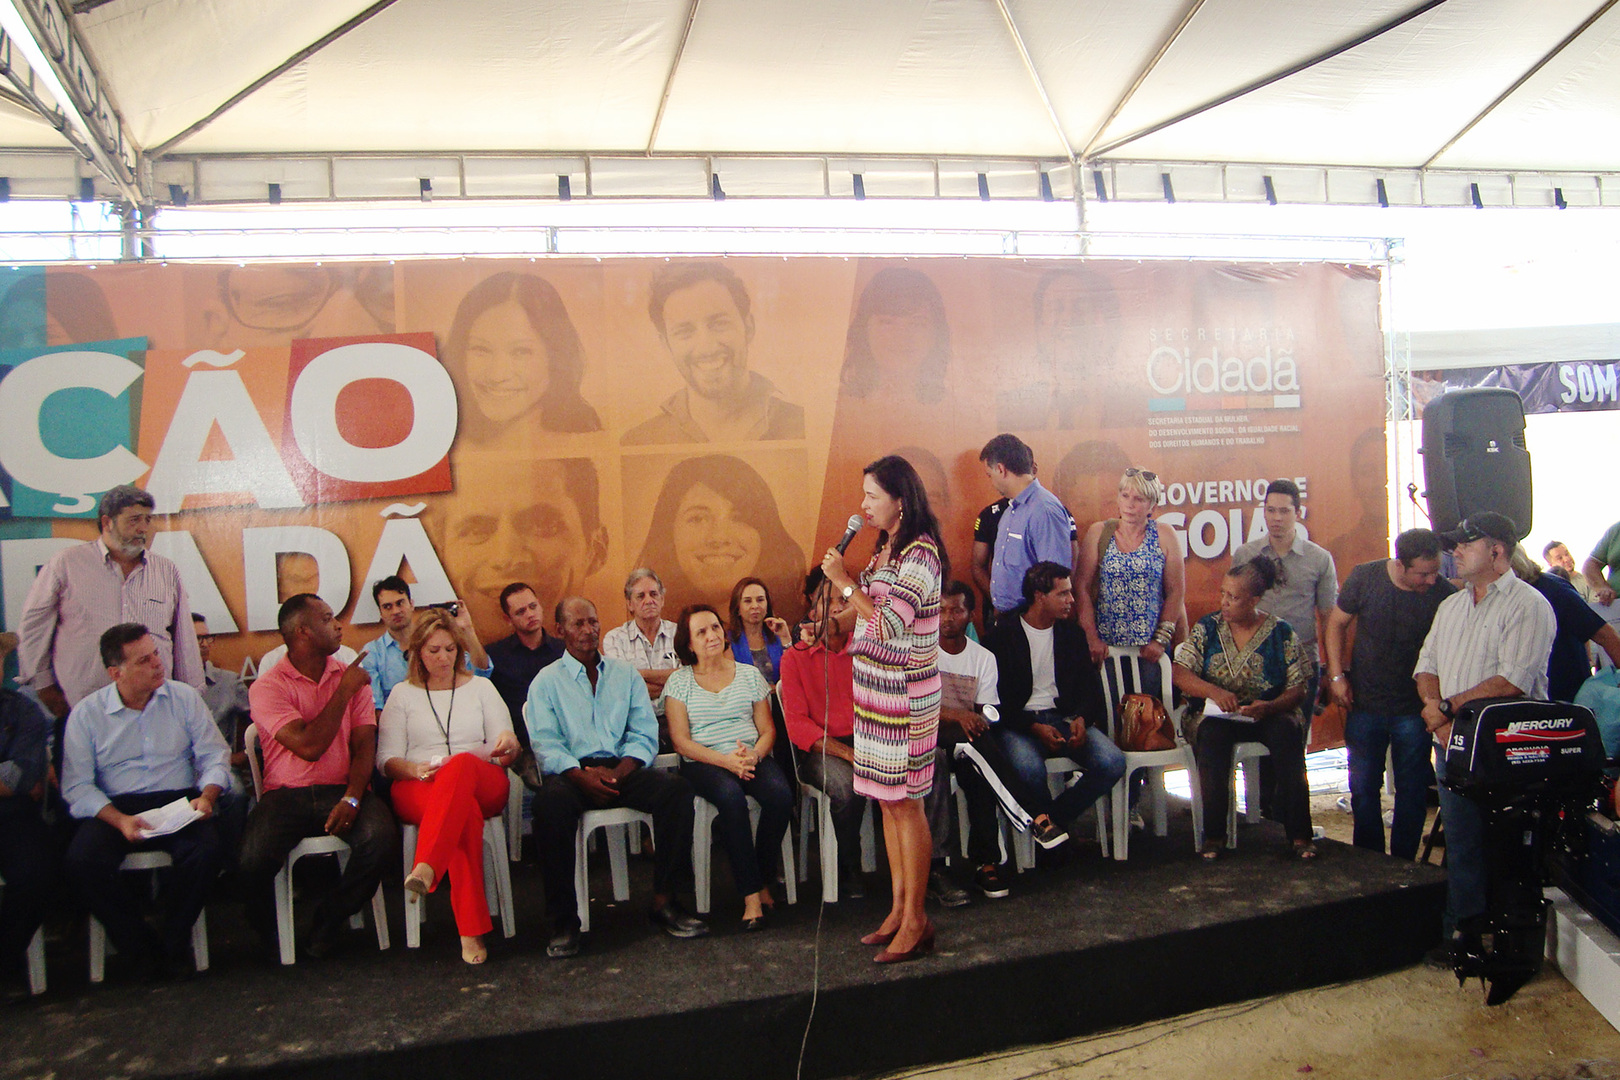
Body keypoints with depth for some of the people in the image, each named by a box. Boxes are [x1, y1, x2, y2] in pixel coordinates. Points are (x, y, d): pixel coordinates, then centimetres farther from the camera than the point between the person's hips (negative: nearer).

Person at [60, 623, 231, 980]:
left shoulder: (184, 697, 7)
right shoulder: (86, 713, 3)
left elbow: (215, 754, 6)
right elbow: (77, 786, -2)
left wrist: (207, 796, -15)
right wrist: (119, 820, -19)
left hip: (179, 802, 0)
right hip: (114, 808, 0)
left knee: (207, 852, -31)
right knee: (80, 864, -30)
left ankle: (173, 945, -6)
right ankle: (143, 949, -10)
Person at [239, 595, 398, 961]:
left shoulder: (352, 677, 9)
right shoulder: (267, 686, -2)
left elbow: (364, 745, 1)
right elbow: (309, 746, -15)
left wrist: (351, 798, -16)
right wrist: (344, 690, -10)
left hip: (341, 790, 2)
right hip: (286, 793, -2)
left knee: (381, 837, -28)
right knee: (252, 862, -27)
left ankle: (331, 919, 1)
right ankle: (275, 934, 9)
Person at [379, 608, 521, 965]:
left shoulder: (481, 687, 21)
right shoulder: (402, 694, 19)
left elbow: (507, 756, 14)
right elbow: (386, 759, 9)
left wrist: (509, 744, -13)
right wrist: (415, 769, -15)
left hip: (484, 785, 1)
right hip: (418, 789, 0)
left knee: (462, 764, -41)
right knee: (465, 812, -40)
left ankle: (426, 868, -58)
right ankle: (472, 930, -48)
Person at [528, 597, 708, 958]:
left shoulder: (625, 674, 18)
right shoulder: (546, 682, 11)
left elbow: (644, 735, 8)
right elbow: (546, 745, -3)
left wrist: (618, 773, -12)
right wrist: (583, 777, -21)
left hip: (623, 770, 2)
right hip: (574, 772, -2)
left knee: (677, 787, -26)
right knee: (550, 800, -36)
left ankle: (663, 901, -16)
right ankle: (564, 920, -25)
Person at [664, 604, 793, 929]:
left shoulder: (749, 674, 15)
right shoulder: (680, 681, 8)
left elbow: (768, 729, 11)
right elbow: (681, 741, -1)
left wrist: (754, 755, -12)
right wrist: (726, 760, -16)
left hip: (753, 758, 3)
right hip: (703, 764, -2)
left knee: (781, 794, -29)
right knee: (730, 795, -35)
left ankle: (762, 876, -8)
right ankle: (751, 894, -28)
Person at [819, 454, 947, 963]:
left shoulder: (919, 554, -16)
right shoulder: (887, 547, 13)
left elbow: (889, 624, -22)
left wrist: (845, 580, -17)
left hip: (904, 694, -9)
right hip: (876, 688, 9)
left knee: (904, 803, -2)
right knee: (887, 801, 12)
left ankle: (916, 922, 8)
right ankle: (899, 910, 22)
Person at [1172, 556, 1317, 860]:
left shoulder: (1281, 633, 0)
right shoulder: (1207, 628, 3)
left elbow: (1298, 688, -2)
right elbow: (1180, 674, -3)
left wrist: (1270, 707, -23)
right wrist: (1214, 692, -22)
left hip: (1270, 716, 0)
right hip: (1218, 716, 0)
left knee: (1287, 733, -34)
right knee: (1212, 735, -34)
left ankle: (1299, 834, -26)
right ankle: (1212, 835, -27)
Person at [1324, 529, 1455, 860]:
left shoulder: (1445, 594, -13)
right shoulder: (1365, 578, -9)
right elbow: (1337, 624, 4)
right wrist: (1337, 675, -2)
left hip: (1415, 709, -1)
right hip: (1364, 704, 1)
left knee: (1412, 791, 8)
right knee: (1363, 786, 10)